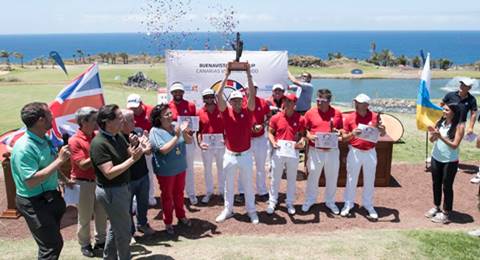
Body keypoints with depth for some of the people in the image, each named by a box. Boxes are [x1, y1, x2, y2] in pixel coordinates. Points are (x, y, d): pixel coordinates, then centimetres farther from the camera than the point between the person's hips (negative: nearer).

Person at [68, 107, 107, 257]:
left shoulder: (97, 136, 0)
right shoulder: (74, 141, -16)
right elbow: (83, 165, -20)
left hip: (99, 180, 5)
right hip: (84, 183, -5)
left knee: (101, 213, 16)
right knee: (85, 216, 9)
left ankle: (101, 240, 33)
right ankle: (85, 244, 27)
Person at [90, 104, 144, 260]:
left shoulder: (118, 136, 1)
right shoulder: (99, 143, -24)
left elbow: (129, 154, 2)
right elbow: (109, 173, -28)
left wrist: (134, 149, -20)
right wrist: (133, 159, -29)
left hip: (121, 188, 9)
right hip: (111, 191, -9)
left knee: (116, 226, 25)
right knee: (124, 231, 7)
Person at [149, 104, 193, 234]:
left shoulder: (176, 126, -5)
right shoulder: (155, 131, -18)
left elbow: (189, 141, -3)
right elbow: (164, 150, -26)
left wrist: (184, 132, -22)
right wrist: (176, 136, -27)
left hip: (180, 167, 5)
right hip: (165, 171, -4)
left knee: (179, 193, 22)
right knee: (167, 196, 13)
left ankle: (181, 215, 42)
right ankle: (168, 222, 30)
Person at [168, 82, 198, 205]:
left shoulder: (191, 105, -1)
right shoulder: (167, 106, -4)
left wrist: (191, 130, -13)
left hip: (188, 141, 1)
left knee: (189, 168, 11)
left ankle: (191, 194, 23)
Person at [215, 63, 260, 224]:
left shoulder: (248, 112, -5)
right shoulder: (226, 112, -5)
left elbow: (252, 94, -16)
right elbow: (219, 95, -15)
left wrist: (248, 74, -19)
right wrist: (226, 75, -18)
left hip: (245, 155, 0)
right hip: (229, 155, 1)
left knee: (248, 184, 13)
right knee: (228, 184, 14)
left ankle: (251, 210, 26)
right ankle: (228, 210, 29)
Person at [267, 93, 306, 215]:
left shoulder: (300, 119, -4)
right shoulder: (276, 117, -3)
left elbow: (301, 134, 7)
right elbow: (270, 132, 5)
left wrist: (302, 141, -14)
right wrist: (273, 142, -13)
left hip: (293, 152, 0)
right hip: (278, 151, 0)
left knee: (292, 179, 13)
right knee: (275, 178, 9)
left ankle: (290, 203, 27)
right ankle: (272, 202, 22)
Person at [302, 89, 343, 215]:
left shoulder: (337, 113, 0)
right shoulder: (310, 113, -3)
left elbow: (341, 129, 10)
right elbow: (304, 129, 2)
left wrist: (339, 132, -12)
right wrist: (310, 136, -17)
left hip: (332, 151, 2)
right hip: (315, 150, -1)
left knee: (332, 177, 11)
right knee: (313, 175, 9)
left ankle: (330, 201, 29)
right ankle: (309, 199, 27)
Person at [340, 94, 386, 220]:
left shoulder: (374, 116, -2)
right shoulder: (349, 117, -4)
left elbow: (382, 134, 6)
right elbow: (344, 137, -2)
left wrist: (381, 129, -16)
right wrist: (352, 134, -22)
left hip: (370, 152, 1)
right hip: (355, 152, -1)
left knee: (369, 180, 11)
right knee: (351, 179, 7)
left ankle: (368, 205, 25)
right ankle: (348, 204, 20)